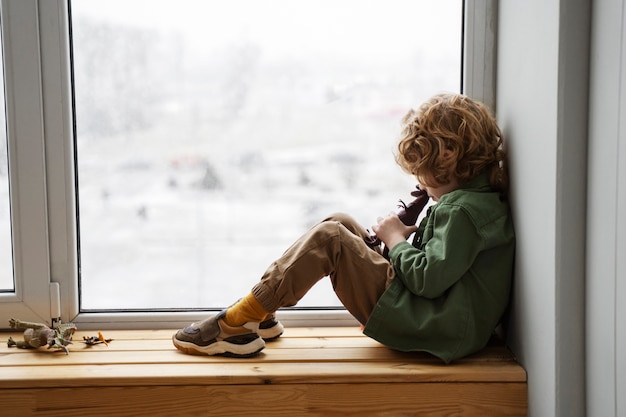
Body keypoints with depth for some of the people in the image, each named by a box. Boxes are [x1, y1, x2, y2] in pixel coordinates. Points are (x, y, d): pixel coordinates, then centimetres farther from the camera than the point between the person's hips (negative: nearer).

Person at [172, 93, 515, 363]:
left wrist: (396, 239, -9)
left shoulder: (462, 211, -18)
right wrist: (409, 237, 3)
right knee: (339, 223, 8)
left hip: (435, 331, -11)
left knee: (329, 239, -17)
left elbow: (428, 279, -25)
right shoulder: (479, 196, 13)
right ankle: (260, 314, 8)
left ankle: (237, 322, -10)